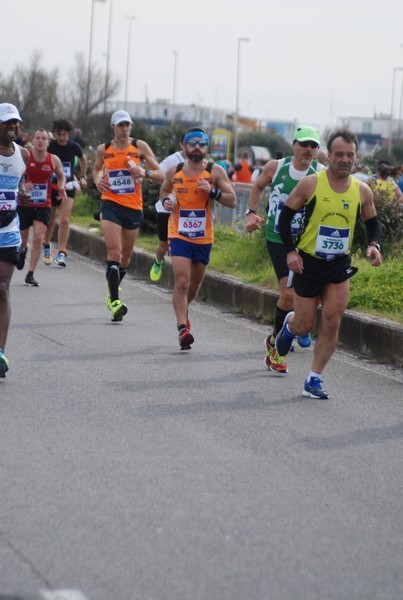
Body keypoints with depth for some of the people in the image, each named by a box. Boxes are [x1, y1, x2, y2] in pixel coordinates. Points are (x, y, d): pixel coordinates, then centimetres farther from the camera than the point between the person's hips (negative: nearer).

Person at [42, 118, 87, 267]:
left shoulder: (74, 147, -3)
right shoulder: (49, 146, -8)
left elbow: (83, 159, 18)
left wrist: (82, 177, 16)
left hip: (68, 187, 0)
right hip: (51, 186, 0)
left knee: (64, 220, -13)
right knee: (50, 220, 11)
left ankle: (62, 253, -10)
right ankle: (46, 246, 37)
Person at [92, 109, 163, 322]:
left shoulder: (140, 146, 0)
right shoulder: (103, 150, 4)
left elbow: (161, 176, -1)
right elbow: (96, 169, 26)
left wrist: (145, 173, -21)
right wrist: (97, 180, 3)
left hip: (133, 207, 1)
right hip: (111, 205, -1)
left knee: (125, 257, 12)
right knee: (114, 251, -18)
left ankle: (112, 294, 36)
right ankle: (115, 301, -22)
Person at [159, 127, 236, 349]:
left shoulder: (215, 172, -5)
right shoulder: (174, 172, 0)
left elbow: (232, 201, -7)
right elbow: (164, 190, 20)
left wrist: (212, 191, -23)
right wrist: (166, 200, -3)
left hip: (204, 237, 1)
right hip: (179, 235, -1)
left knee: (195, 283, 18)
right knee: (181, 282, -16)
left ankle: (183, 310, 47)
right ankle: (182, 328, -17)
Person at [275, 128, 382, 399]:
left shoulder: (362, 191, -2)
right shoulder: (311, 184, -11)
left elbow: (373, 222, 12)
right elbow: (286, 215, -3)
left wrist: (374, 245, -9)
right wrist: (290, 251, -11)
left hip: (340, 265, 2)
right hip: (308, 263, -2)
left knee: (332, 323, -8)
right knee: (304, 325, 5)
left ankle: (314, 379, 3)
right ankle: (289, 326, 43)